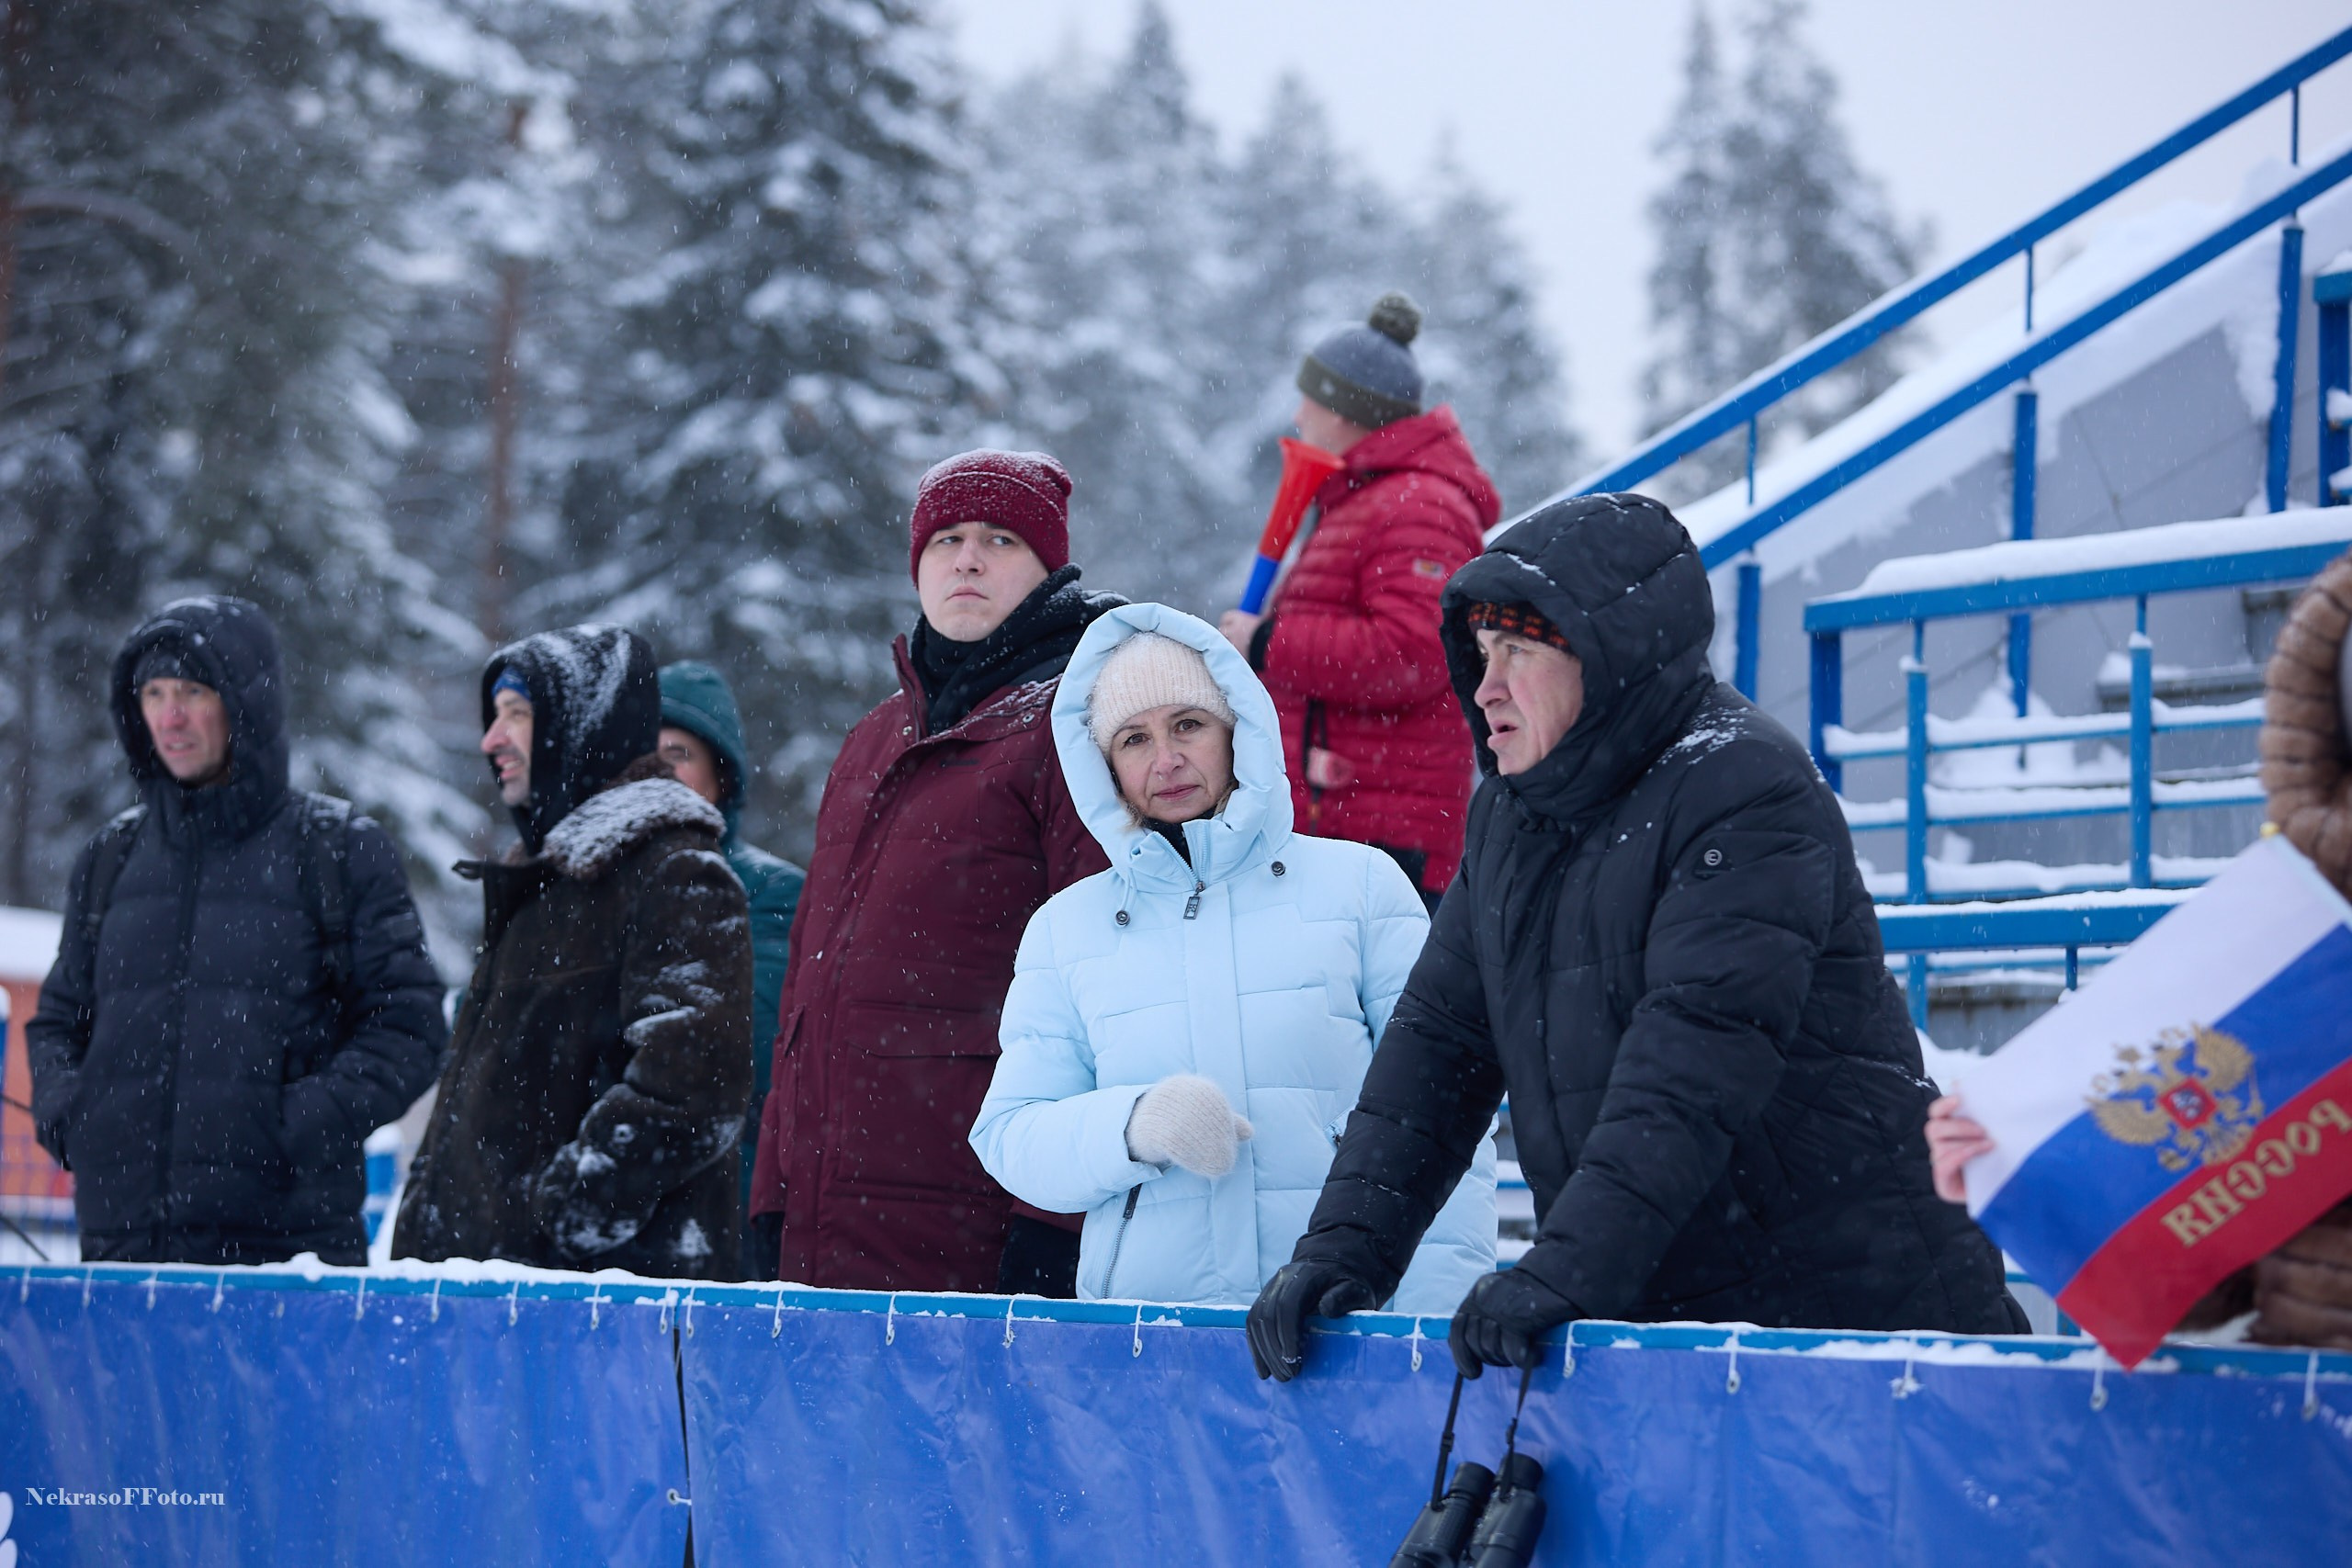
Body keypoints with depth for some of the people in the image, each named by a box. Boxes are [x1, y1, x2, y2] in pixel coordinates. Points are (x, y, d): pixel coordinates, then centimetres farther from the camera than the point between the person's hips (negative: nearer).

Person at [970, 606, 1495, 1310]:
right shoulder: (1066, 928, 18)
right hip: (1140, 1317, 1)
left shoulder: (1360, 884, 11)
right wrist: (1133, 1128, -10)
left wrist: (1438, 1318, -5)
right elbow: (1009, 1138, 11)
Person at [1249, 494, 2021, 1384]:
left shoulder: (1745, 797, -14)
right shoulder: (1508, 817, 13)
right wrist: (1348, 1241, -2)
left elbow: (1698, 1058, -25)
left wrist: (1565, 1268, -33)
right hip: (1653, 1323, 7)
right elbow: (1439, 1039, 12)